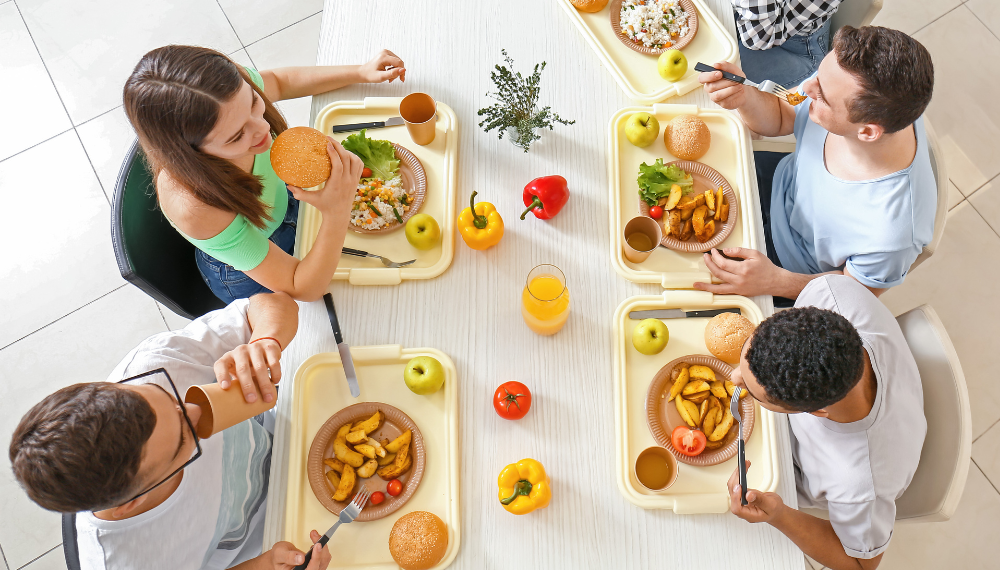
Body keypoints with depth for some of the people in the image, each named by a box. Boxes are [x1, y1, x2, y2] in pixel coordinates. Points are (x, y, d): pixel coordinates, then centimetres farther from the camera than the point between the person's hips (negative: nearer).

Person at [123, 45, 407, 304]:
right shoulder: (195, 209, -47)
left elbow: (279, 81, -4)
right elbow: (304, 289, -36)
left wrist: (361, 72, -12)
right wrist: (337, 213, -51)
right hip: (247, 277, -4)